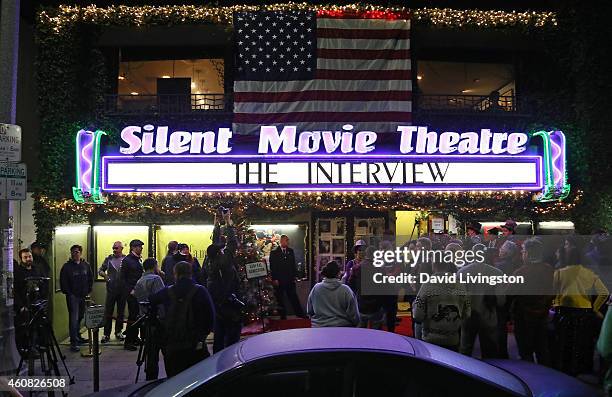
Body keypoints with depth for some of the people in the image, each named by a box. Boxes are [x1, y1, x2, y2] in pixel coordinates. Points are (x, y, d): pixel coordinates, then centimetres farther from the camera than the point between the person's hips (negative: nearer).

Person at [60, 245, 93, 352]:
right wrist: (68, 293, -9)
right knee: (74, 318, -9)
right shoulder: (67, 266, -4)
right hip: (72, 296, -5)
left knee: (80, 317, 14)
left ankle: (78, 337, 29)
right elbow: (63, 282, -5)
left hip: (83, 296, 5)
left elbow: (90, 279, 15)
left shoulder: (86, 265, 8)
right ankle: (74, 342, -7)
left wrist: (88, 291, 6)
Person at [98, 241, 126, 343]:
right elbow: (100, 270, 10)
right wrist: (104, 274, -11)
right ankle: (106, 334, 7)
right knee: (108, 312, 0)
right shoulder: (109, 259, 4)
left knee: (121, 312, 10)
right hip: (111, 290, 0)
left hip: (122, 290, 0)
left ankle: (118, 332, 22)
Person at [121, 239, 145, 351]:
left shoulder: (138, 260, 14)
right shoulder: (126, 260, -7)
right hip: (131, 293, -7)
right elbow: (122, 278, -9)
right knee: (132, 316, -6)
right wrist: (129, 290, -15)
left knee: (137, 315, 11)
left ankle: (135, 338, 21)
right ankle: (128, 342, 1)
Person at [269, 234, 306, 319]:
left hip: (290, 280, 3)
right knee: (280, 299, 4)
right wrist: (274, 279, -10)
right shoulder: (274, 253, -2)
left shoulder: (290, 251, 10)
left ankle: (300, 314, 7)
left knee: (294, 298, 3)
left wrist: (295, 276, 6)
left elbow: (293, 265, 13)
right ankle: (283, 317, 13)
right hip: (279, 280, -3)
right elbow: (272, 267, -5)